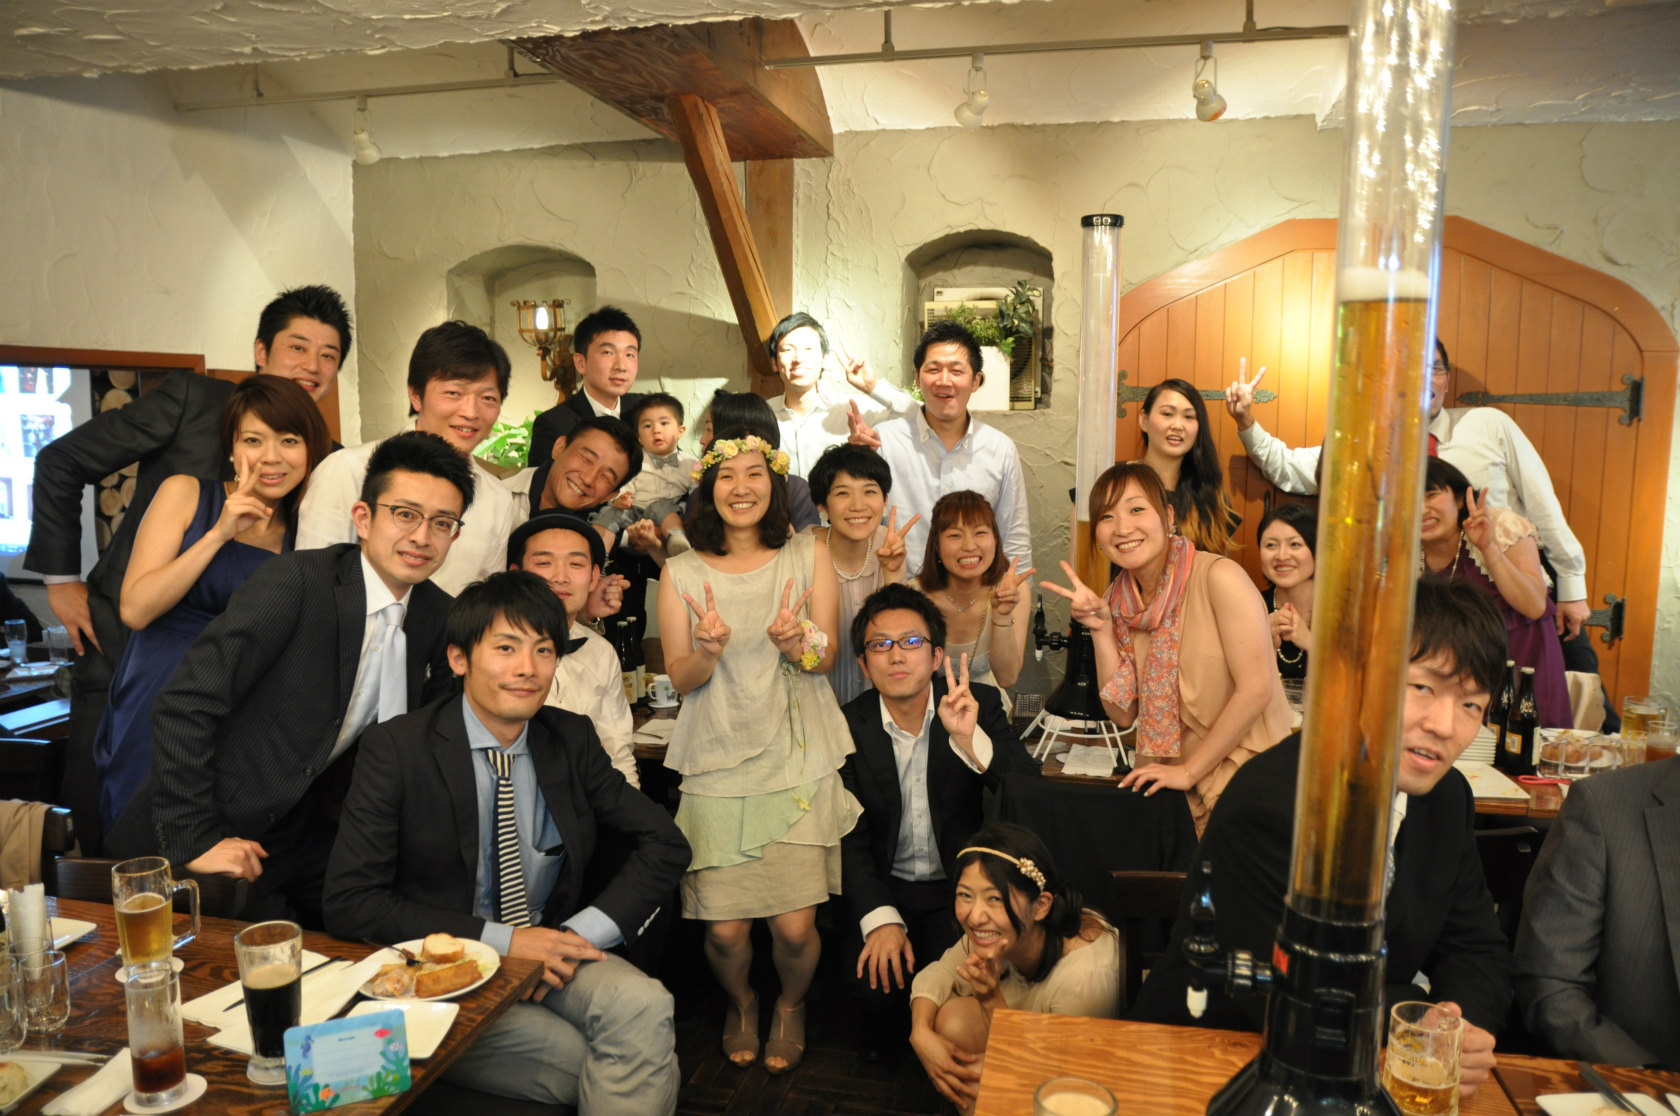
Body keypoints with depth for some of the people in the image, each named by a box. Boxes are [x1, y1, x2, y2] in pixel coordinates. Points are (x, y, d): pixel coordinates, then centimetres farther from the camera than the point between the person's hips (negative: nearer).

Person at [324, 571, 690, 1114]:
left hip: (548, 948, 4)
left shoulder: (572, 739, 1)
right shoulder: (395, 748, -10)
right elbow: (348, 904, -14)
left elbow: (665, 843, 3)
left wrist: (582, 934, -13)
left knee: (644, 1008, -27)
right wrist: (502, 940, -19)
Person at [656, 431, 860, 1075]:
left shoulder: (808, 555, 4)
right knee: (724, 927, -3)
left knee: (794, 925, -5)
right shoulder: (682, 572, 4)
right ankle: (740, 1001, 34)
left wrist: (796, 643, -22)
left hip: (799, 760, 0)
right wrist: (710, 649, -21)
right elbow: (681, 679, 2)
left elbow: (826, 657, 1)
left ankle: (790, 1004, 31)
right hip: (717, 764, 1)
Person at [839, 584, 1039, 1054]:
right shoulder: (848, 727, -6)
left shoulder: (979, 706, -6)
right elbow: (848, 837, -5)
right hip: (883, 888, 1)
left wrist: (970, 739, -33)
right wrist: (879, 918, -20)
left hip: (959, 885, 0)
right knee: (876, 983, -20)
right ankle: (881, 1031, 15)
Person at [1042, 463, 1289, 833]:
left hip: (1247, 772, -5)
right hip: (1172, 782, 6)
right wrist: (1101, 629, -7)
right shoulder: (1119, 600, 6)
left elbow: (1256, 688, -16)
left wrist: (1188, 771, -13)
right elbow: (1123, 713, 3)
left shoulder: (1218, 577, -13)